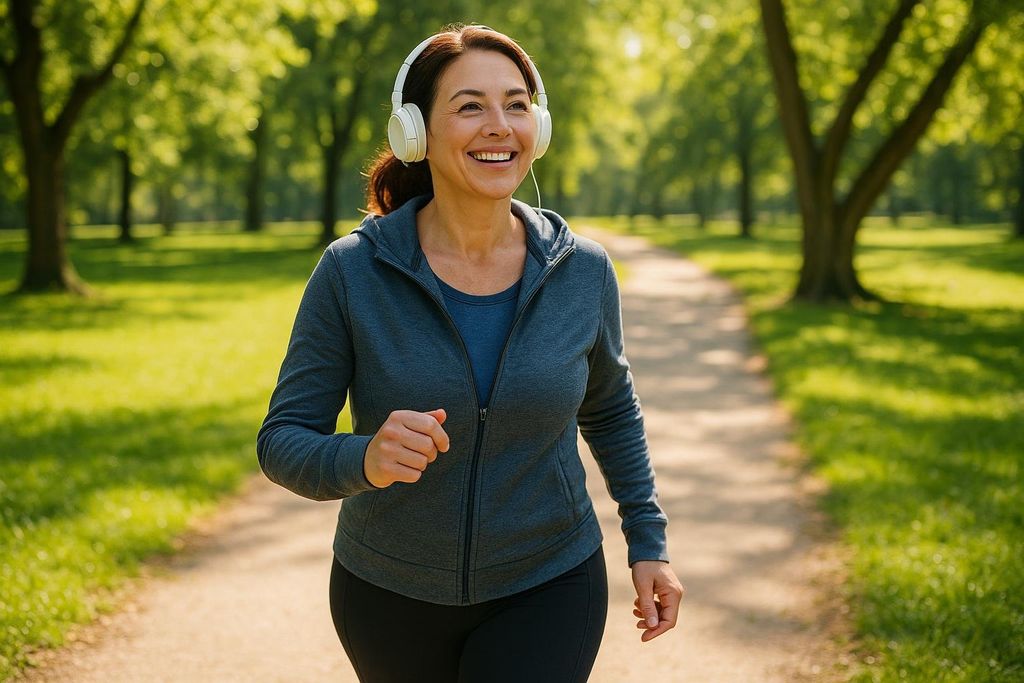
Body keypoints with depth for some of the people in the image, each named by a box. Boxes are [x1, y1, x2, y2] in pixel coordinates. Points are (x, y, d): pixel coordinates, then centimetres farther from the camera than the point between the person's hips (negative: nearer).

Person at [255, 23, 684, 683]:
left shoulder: (583, 271, -10)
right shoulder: (351, 271, -17)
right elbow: (283, 441, -14)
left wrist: (649, 542, 5)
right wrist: (364, 460, -35)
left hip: (547, 589, 0)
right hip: (389, 595, 1)